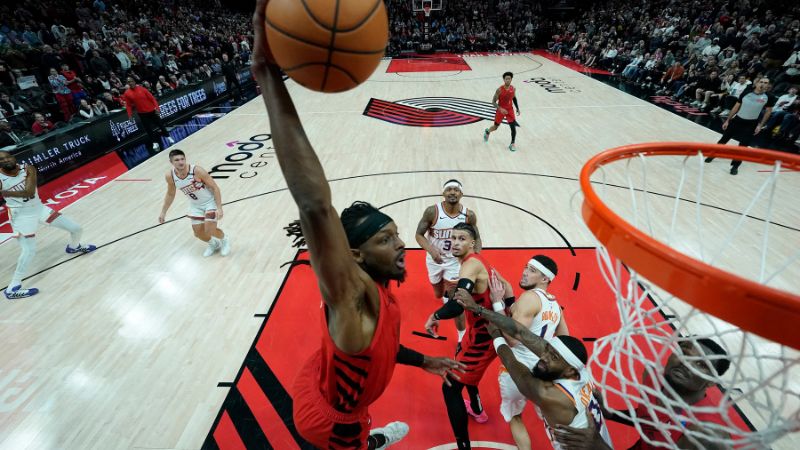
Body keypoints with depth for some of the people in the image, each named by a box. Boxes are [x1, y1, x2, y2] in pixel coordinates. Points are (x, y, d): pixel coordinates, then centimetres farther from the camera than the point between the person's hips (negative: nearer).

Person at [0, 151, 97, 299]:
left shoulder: (28, 169, -11)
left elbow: (29, 192, -26)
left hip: (39, 208, 4)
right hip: (22, 216, -3)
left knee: (77, 229, 7)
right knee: (29, 251, -12)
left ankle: (73, 247, 44)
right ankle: (12, 289, 1)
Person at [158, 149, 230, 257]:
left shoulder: (197, 170, -29)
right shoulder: (170, 176, -14)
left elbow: (215, 188, -22)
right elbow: (170, 194, 5)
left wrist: (219, 208, -28)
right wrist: (163, 212, 7)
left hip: (210, 201, -5)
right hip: (195, 205, 5)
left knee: (209, 231, -13)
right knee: (198, 233, 7)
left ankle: (225, 240, 19)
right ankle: (214, 244, 38)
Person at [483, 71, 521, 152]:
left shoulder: (513, 89, -5)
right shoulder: (499, 90, -19)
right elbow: (493, 102, -17)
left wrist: (517, 108, 10)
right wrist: (500, 109, -30)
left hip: (510, 110, 3)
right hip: (500, 110, -3)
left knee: (513, 127, -9)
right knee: (496, 127, 13)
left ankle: (512, 144, 4)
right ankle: (487, 131, 49)